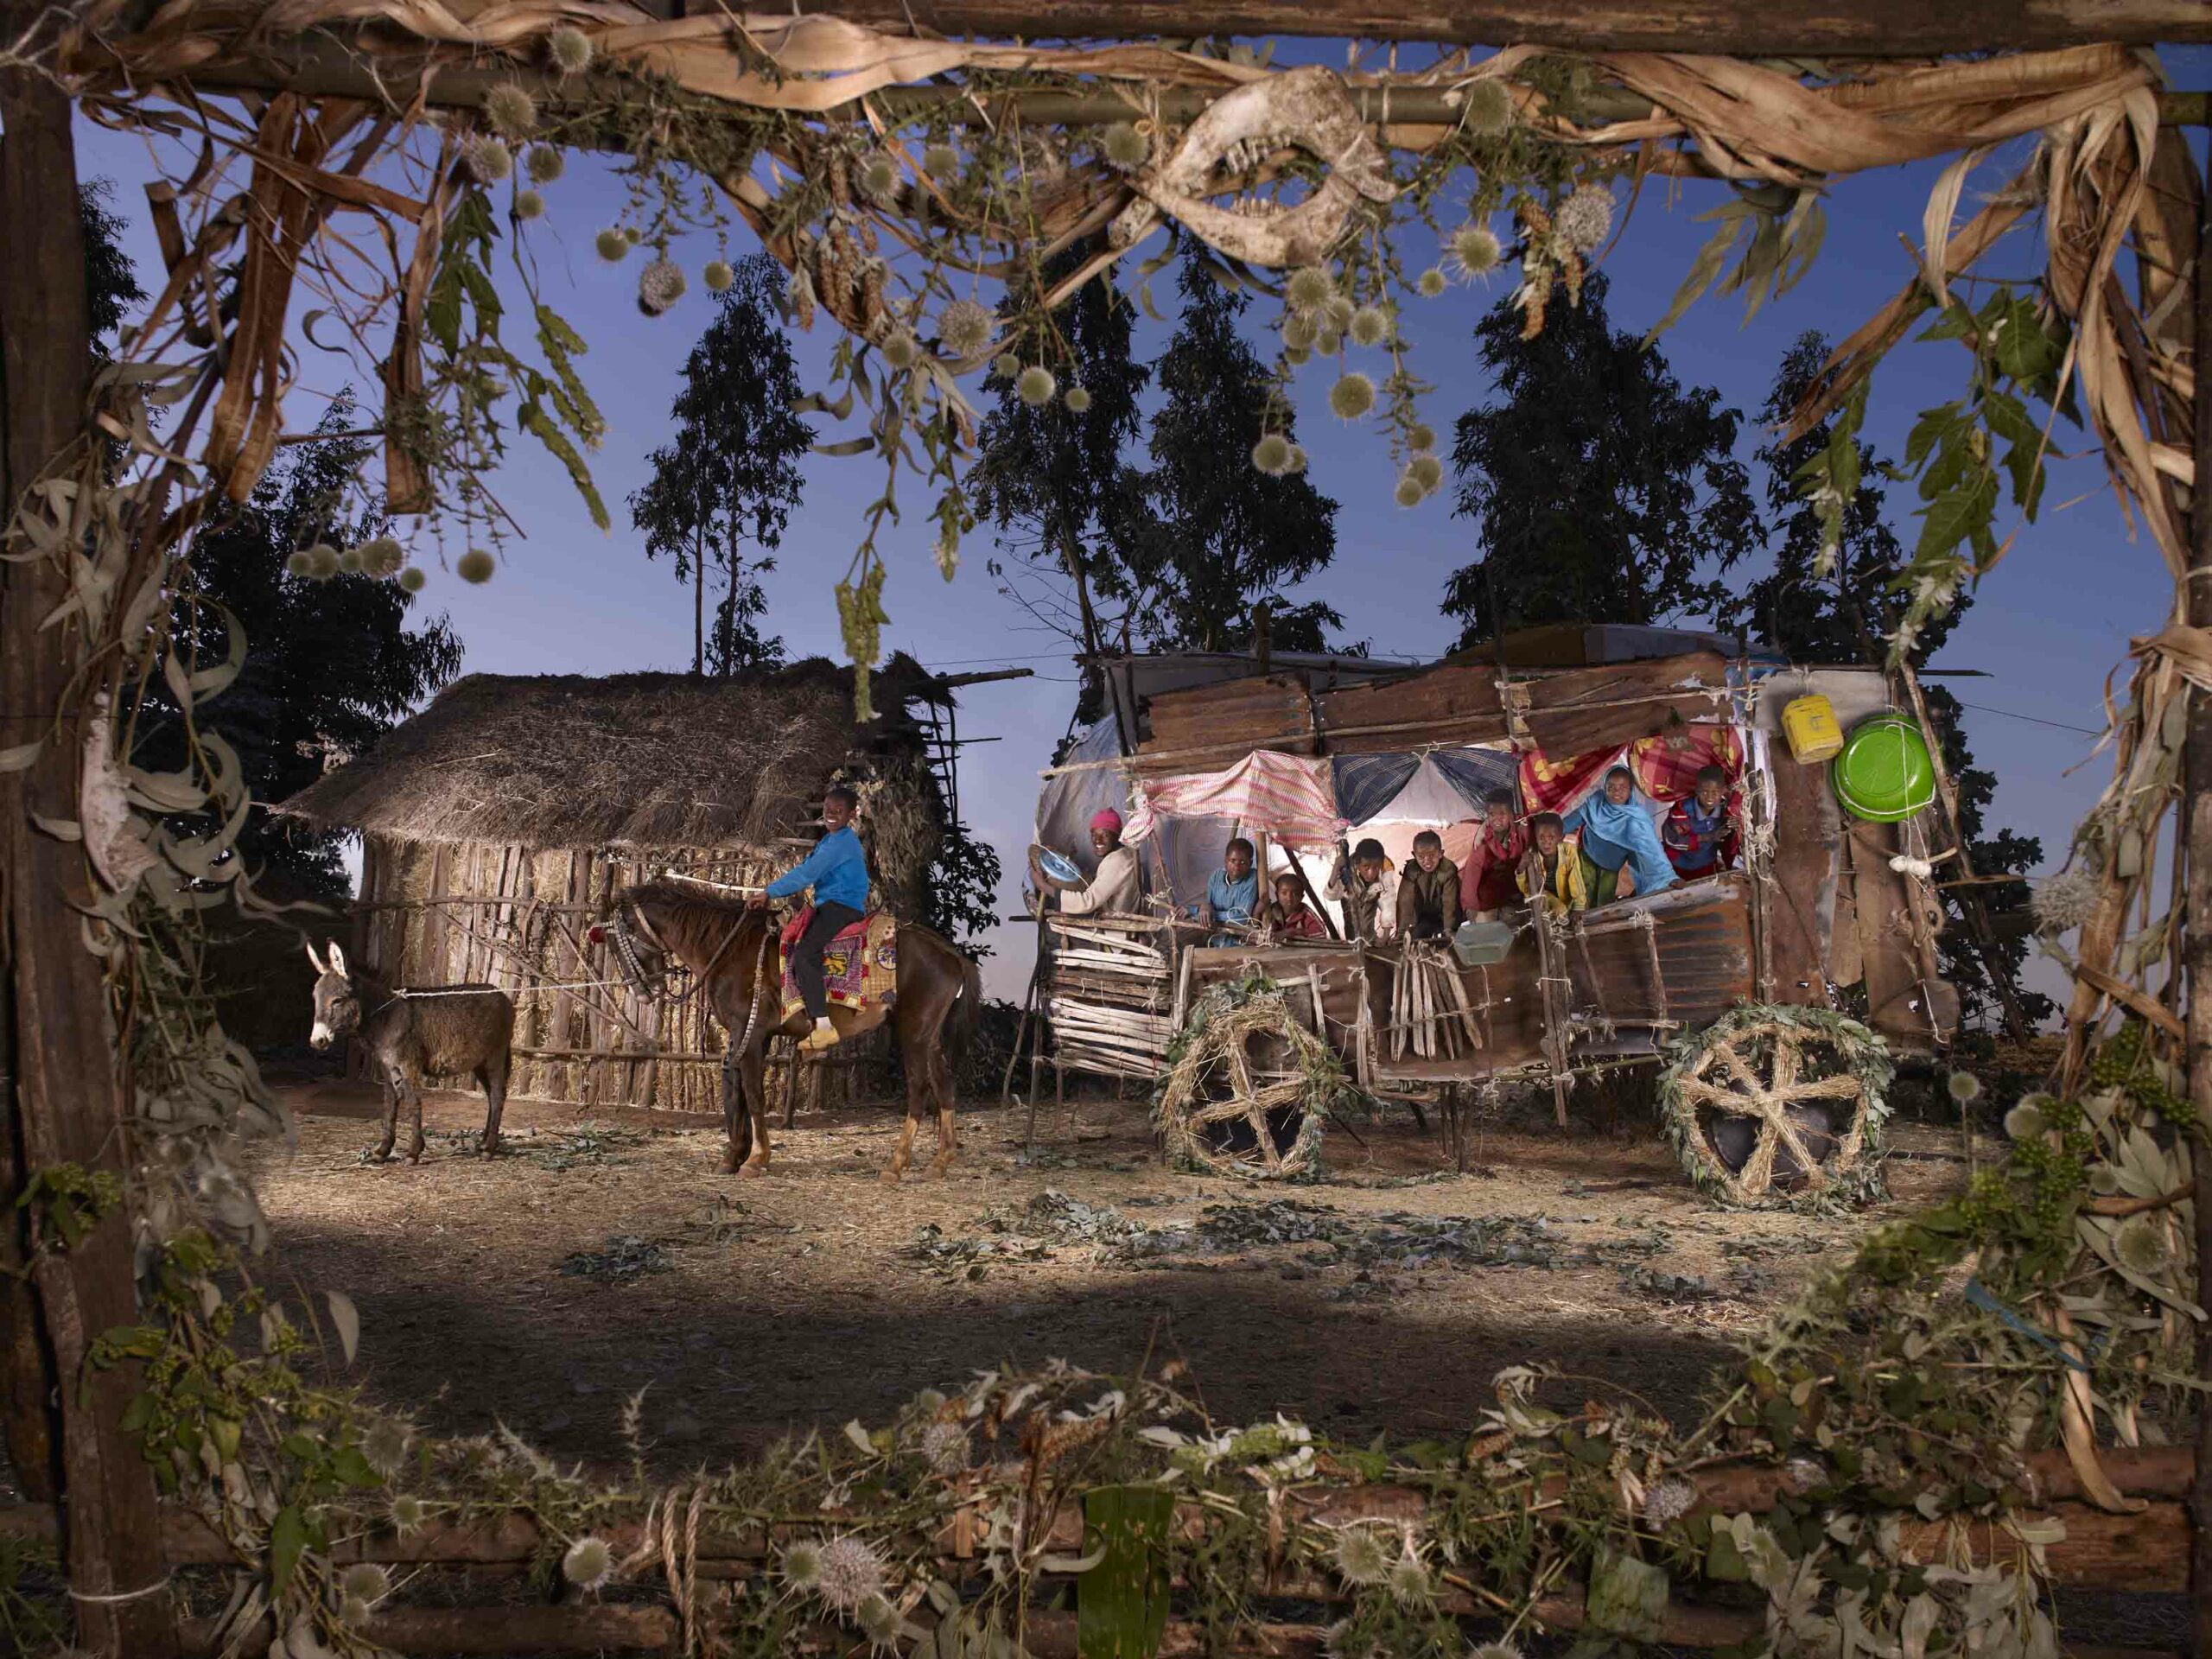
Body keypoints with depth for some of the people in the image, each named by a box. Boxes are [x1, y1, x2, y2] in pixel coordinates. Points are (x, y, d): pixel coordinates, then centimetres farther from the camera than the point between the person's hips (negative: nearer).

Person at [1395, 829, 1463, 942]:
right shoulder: (1411, 871, -18)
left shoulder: (1448, 870, -24)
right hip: (1423, 918, 3)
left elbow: (1450, 903, -28)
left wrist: (1448, 930, -37)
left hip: (1443, 917, -3)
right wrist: (1402, 931, -31)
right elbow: (1405, 902, -23)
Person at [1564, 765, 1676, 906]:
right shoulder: (1596, 802, -22)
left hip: (1612, 866, -1)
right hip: (1588, 857, 1)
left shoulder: (1636, 820, -32)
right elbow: (1576, 818, -3)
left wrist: (1669, 878, -50)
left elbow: (1651, 849, -40)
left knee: (1605, 903, 5)